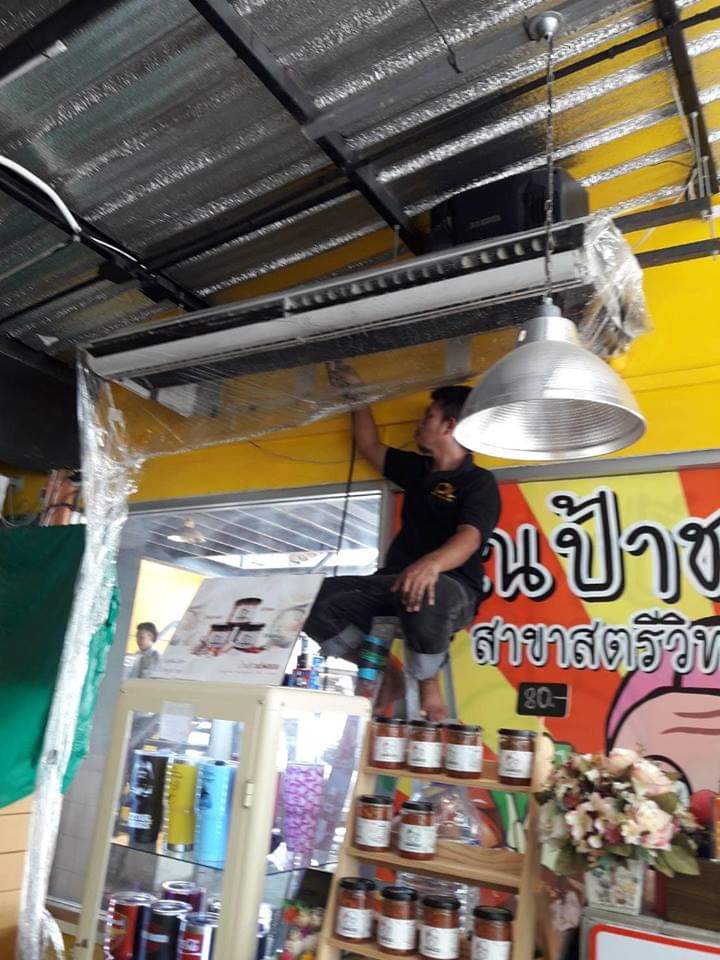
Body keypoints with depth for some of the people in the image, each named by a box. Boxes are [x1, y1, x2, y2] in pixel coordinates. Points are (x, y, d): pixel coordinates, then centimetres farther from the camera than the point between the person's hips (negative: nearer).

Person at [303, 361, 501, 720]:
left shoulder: (479, 482, -2)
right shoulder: (418, 469, 21)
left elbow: (469, 538, -22)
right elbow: (370, 447, 34)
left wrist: (433, 563, -43)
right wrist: (357, 395, 34)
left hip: (451, 588, -6)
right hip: (394, 581, 7)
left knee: (423, 593, -44)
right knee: (317, 599, -16)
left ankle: (428, 686, -16)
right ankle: (382, 675, -5)